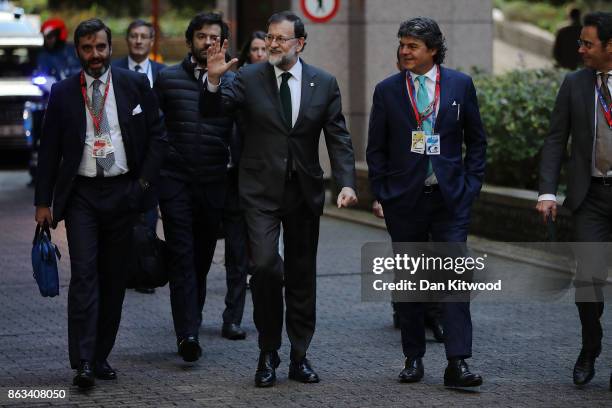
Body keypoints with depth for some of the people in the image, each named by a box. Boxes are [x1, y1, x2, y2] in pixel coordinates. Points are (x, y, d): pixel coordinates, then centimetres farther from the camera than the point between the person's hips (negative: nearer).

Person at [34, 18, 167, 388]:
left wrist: (144, 183, -3)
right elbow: (49, 150, 6)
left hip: (123, 191, 1)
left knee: (115, 278, 6)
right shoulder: (63, 93, 3)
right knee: (84, 274, -12)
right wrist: (43, 202, 2)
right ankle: (83, 363, -15)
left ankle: (101, 356, 16)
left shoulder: (136, 85, 3)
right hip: (81, 193, -1)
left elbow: (158, 136, 6)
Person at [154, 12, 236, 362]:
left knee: (202, 258, 9)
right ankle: (188, 334, -16)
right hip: (175, 181, -2)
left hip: (213, 185, 2)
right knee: (182, 255, -9)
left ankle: (191, 328, 23)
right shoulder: (168, 79, 4)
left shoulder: (233, 83, 5)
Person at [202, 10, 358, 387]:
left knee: (302, 274, 10)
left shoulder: (324, 83, 2)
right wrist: (214, 81, -30)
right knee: (265, 265, -16)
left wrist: (347, 184, -12)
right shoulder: (249, 79, -2)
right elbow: (212, 111, -11)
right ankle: (268, 353, 0)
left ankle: (299, 356, 21)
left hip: (305, 190, 2)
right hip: (262, 190, -2)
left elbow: (339, 139, 0)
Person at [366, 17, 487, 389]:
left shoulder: (460, 85, 3)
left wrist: (471, 185, 2)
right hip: (404, 199, 1)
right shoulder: (387, 90, 3)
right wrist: (381, 195, 2)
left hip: (450, 198, -1)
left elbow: (476, 139, 9)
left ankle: (457, 364, -10)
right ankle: (414, 359, 17)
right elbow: (376, 149, 8)